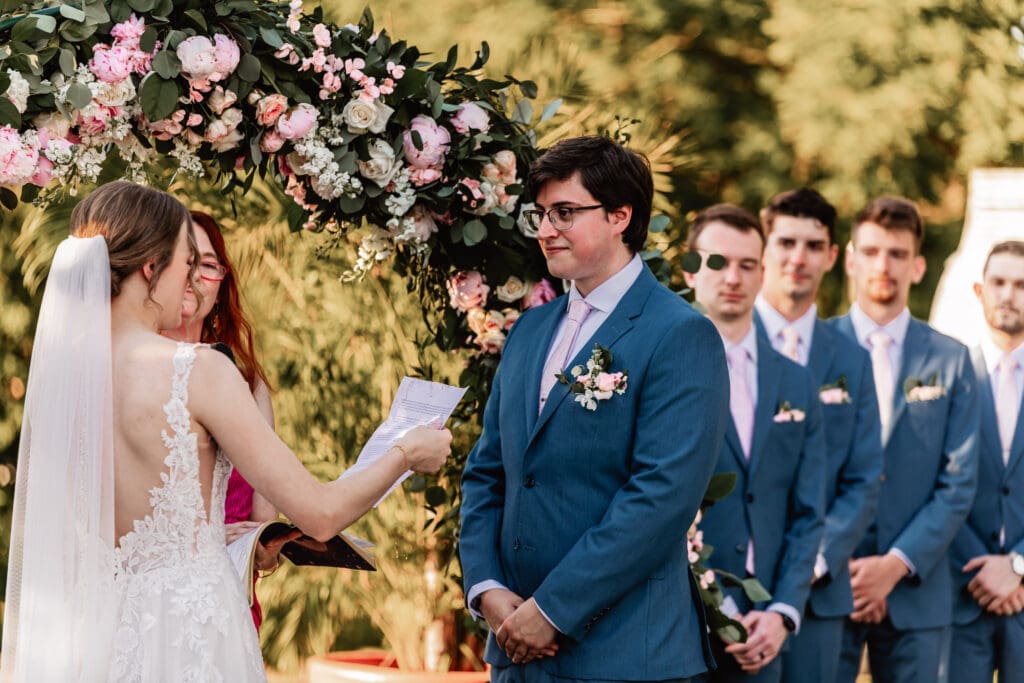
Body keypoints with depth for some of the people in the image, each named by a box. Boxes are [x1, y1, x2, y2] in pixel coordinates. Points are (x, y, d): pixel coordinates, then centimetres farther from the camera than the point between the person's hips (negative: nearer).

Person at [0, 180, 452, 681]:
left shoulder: (53, 373, 1)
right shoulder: (197, 371, -16)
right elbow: (319, 513, -13)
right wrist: (406, 453, 6)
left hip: (93, 632, 6)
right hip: (189, 637, -6)